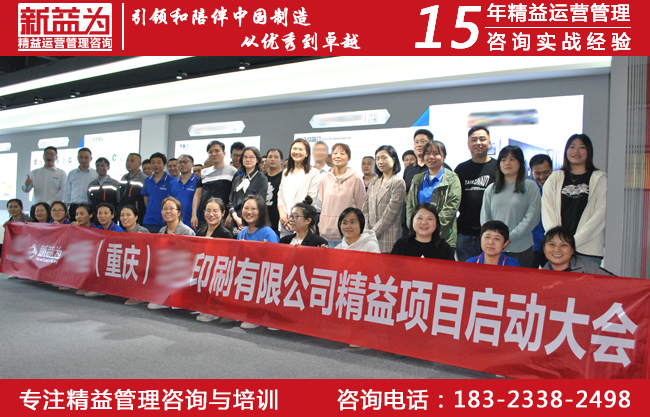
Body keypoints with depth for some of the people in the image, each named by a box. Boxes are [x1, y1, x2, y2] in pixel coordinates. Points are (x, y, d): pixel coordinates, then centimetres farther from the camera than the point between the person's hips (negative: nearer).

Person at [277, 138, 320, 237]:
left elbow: (310, 199, -7)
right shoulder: (286, 172, 21)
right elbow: (280, 195, 16)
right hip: (284, 221, 5)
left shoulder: (313, 173, 0)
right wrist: (282, 213, -1)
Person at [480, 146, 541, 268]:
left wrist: (511, 237, -13)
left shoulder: (530, 186, 2)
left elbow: (532, 216, -6)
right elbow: (485, 216, 9)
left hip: (520, 248, -3)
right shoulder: (491, 189, 13)